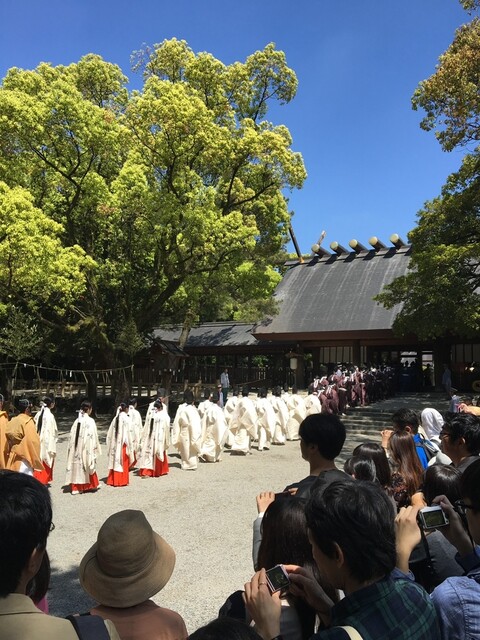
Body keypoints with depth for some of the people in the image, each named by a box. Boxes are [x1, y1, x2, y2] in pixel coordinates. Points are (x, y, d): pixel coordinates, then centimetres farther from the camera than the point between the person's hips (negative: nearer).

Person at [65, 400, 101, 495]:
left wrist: (74, 447, 12)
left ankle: (75, 487, 10)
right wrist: (95, 448, -4)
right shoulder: (90, 421, -12)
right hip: (86, 448, -4)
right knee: (87, 465, 9)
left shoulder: (77, 420, 2)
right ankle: (88, 485, 20)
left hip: (77, 448, 4)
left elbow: (72, 435, 5)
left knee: (77, 465, 8)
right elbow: (93, 436, -13)